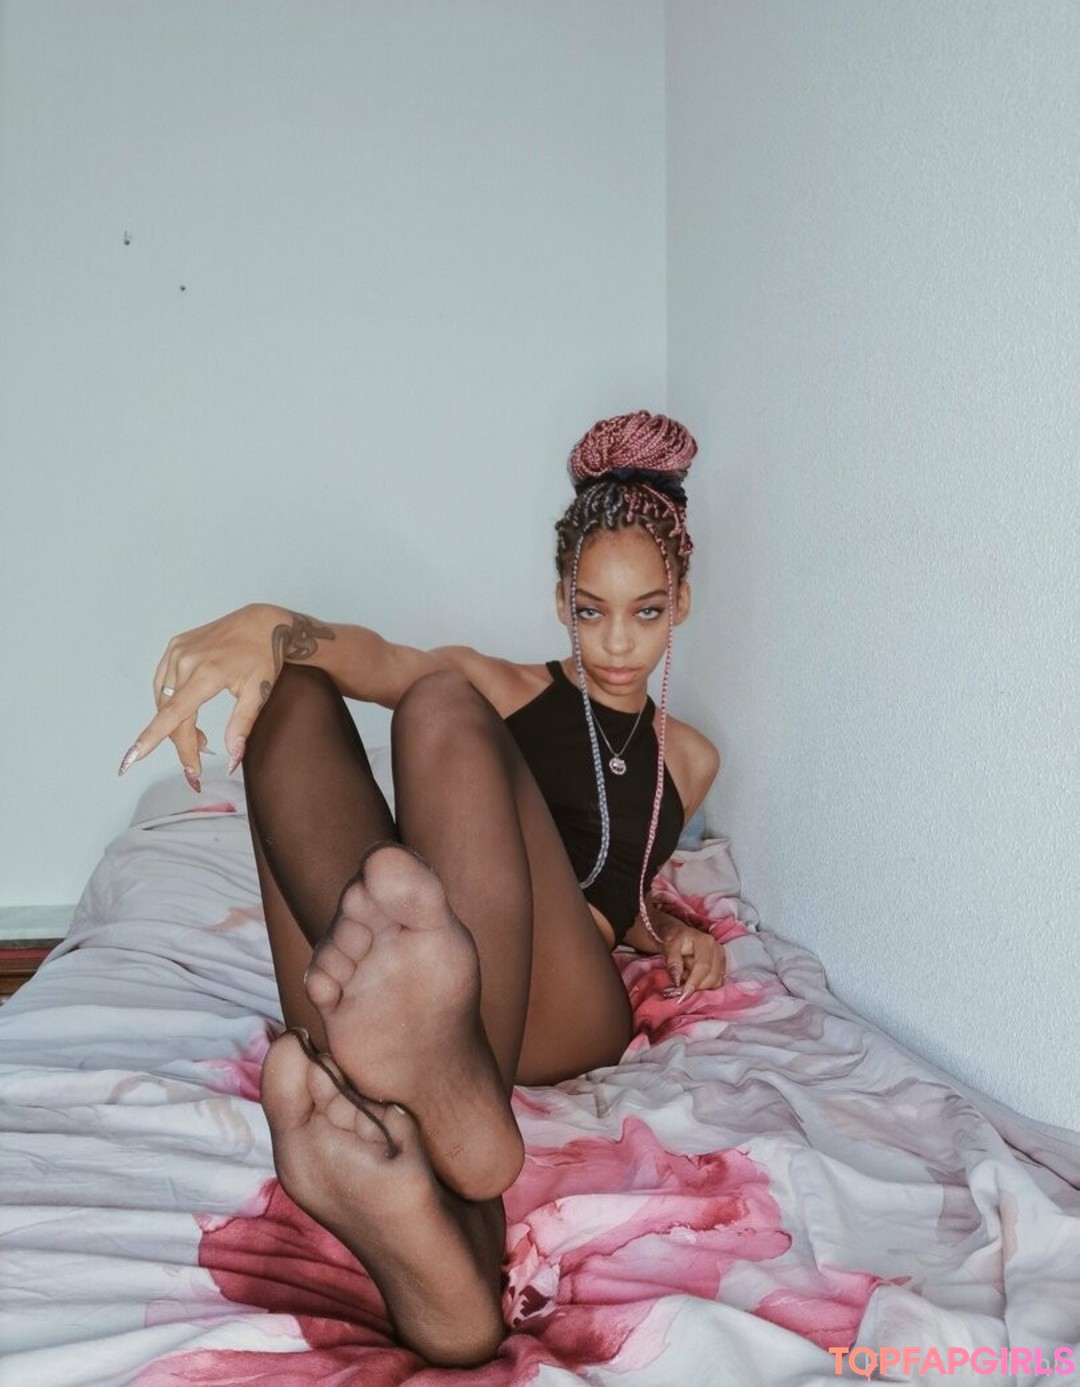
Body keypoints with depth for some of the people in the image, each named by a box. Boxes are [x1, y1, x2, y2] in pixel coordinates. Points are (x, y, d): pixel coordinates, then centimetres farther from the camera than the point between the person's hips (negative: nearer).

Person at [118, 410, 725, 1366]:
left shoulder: (688, 758, 28)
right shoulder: (501, 687, 22)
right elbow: (372, 656, -1)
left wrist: (676, 936, 14)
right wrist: (269, 626, -23)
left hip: (562, 1008, -1)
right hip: (399, 992, 1)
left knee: (445, 707, -25)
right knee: (289, 689, -22)